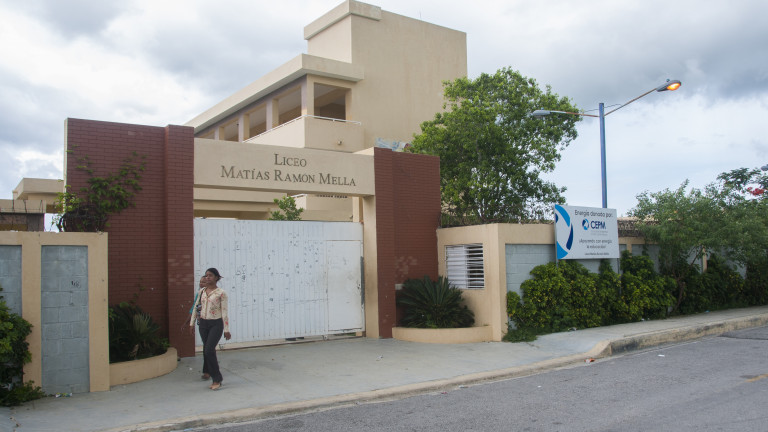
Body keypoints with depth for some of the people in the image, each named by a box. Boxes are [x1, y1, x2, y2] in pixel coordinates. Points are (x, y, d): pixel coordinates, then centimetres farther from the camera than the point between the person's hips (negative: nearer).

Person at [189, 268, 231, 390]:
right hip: (203, 323, 5)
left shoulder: (221, 293, -9)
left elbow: (225, 311, -8)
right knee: (206, 349, 14)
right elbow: (196, 307, 14)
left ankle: (217, 380, -6)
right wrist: (192, 323, 13)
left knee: (209, 350, -14)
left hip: (216, 324, -5)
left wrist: (226, 329, -8)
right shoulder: (202, 291, 6)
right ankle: (207, 371, 34)